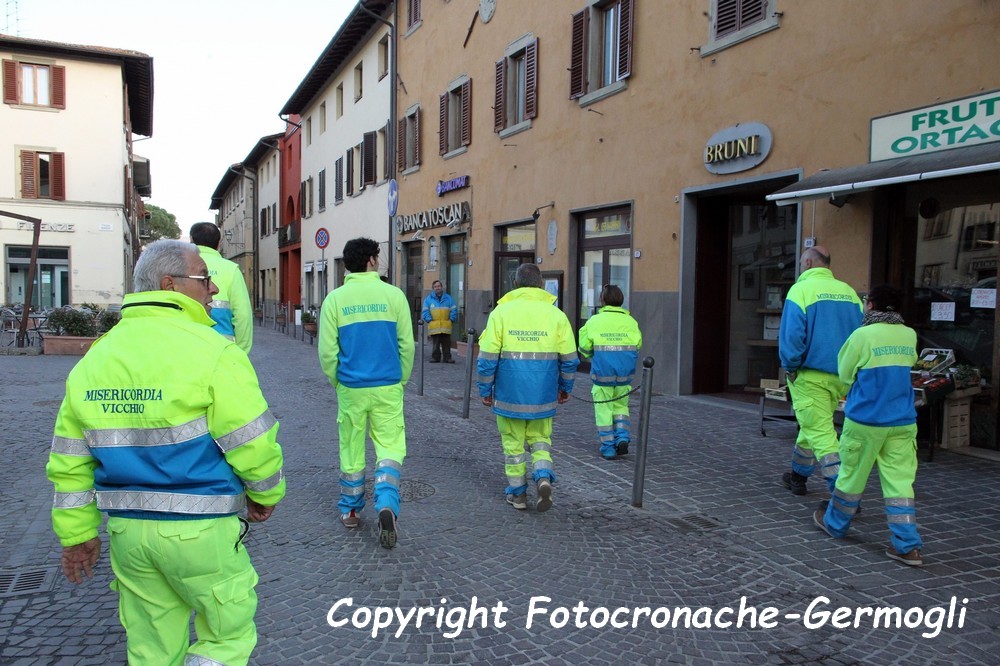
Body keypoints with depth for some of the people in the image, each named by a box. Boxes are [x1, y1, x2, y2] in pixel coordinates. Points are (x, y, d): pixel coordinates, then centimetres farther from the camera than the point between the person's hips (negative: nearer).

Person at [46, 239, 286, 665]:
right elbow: (252, 441, -15)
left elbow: (69, 460, 10)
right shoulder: (211, 351, -15)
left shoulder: (94, 358, 6)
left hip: (127, 530, 7)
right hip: (200, 531, -6)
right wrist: (266, 494, 3)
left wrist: (77, 532, 18)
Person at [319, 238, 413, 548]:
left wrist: (337, 381, 14)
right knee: (390, 448, 7)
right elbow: (407, 345, 0)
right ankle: (387, 506, -12)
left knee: (352, 451, 14)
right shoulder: (394, 295, -3)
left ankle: (350, 511, 27)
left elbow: (327, 351, -2)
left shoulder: (335, 299, -1)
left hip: (351, 389, 1)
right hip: (388, 388, -1)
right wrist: (401, 380, 13)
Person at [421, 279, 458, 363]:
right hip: (434, 327, 0)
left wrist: (451, 319, -2)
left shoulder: (448, 298, 9)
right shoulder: (428, 299, 8)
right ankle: (435, 357, 9)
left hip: (446, 326, 1)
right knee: (435, 344, 1)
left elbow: (454, 310, 9)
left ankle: (447, 357, 8)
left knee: (446, 343, 2)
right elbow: (425, 311, 6)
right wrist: (429, 320, -5)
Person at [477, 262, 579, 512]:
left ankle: (517, 493, 20)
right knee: (540, 440, 18)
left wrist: (485, 390, 5)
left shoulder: (501, 312, -4)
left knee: (513, 443, 13)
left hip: (510, 393, -1)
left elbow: (487, 358, -6)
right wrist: (565, 387, 18)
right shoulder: (556, 314, 1)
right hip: (543, 395, 2)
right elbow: (569, 359, 4)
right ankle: (544, 477, -5)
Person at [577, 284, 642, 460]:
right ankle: (623, 437, 4)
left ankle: (608, 447, 9)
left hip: (602, 372, -2)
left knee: (603, 409, 8)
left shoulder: (595, 321, -5)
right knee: (621, 405, 21)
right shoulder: (630, 321, 1)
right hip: (625, 373, 3)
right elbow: (638, 345, 1)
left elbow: (584, 348, -4)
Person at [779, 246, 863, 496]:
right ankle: (798, 476, 37)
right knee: (811, 425, 22)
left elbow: (791, 334, -17)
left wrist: (790, 367, -5)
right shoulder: (848, 291, 9)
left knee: (820, 433, -5)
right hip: (841, 377, 7)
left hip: (811, 376, -7)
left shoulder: (801, 289, -9)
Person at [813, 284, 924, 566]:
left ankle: (835, 524, 30)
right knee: (900, 481, 5)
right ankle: (908, 546, 3)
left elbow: (845, 374, -2)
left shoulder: (863, 335, -11)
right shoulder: (909, 336, 4)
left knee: (852, 476, 11)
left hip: (866, 421, -4)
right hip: (903, 423, 4)